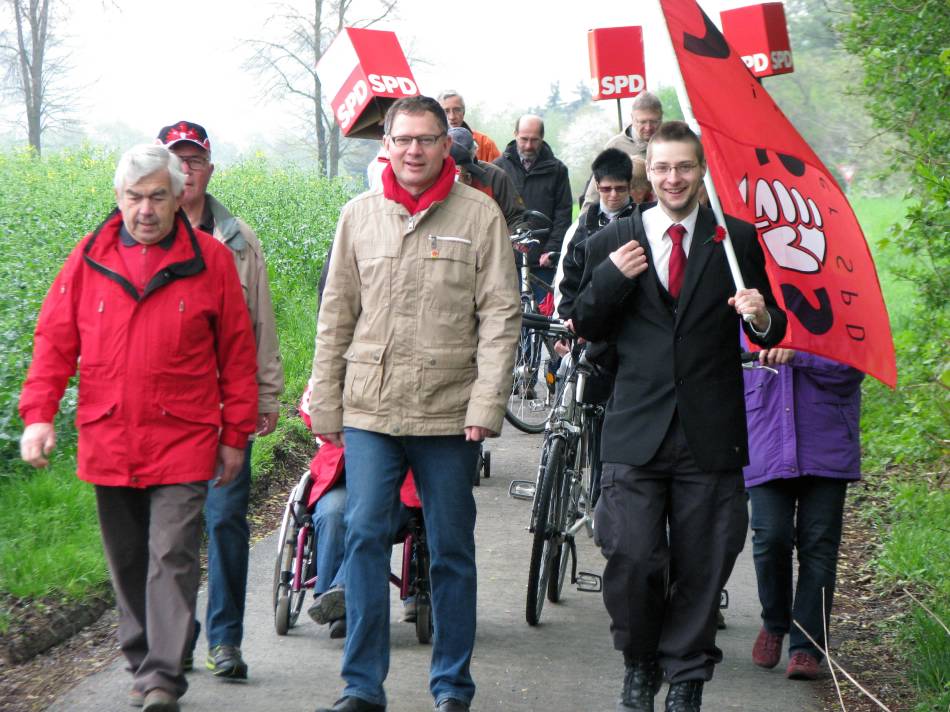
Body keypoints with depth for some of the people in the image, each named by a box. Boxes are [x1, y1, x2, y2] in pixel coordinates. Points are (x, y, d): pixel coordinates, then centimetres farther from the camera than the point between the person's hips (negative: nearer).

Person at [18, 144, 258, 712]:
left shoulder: (210, 259, 0)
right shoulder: (88, 259, 6)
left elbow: (237, 352, 4)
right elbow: (55, 341, 8)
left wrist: (236, 434, 3)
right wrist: (39, 415, -2)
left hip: (183, 442, -3)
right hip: (107, 445, 3)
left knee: (172, 558, -9)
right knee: (127, 563, 12)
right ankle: (144, 666, 25)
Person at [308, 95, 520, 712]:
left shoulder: (480, 214, 0)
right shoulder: (360, 215, 8)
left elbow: (501, 315, -2)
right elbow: (337, 316, 11)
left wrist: (487, 404, -10)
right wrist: (325, 404, 8)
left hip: (450, 412, -1)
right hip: (370, 409, 2)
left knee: (452, 550, 7)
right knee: (365, 536, -5)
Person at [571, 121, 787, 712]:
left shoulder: (737, 240, 6)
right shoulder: (613, 241, 8)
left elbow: (771, 334, 9)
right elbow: (587, 328, 9)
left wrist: (763, 318, -15)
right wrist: (609, 280, -9)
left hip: (710, 434, 0)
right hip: (636, 431, 0)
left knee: (702, 564, 6)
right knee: (631, 559, -6)